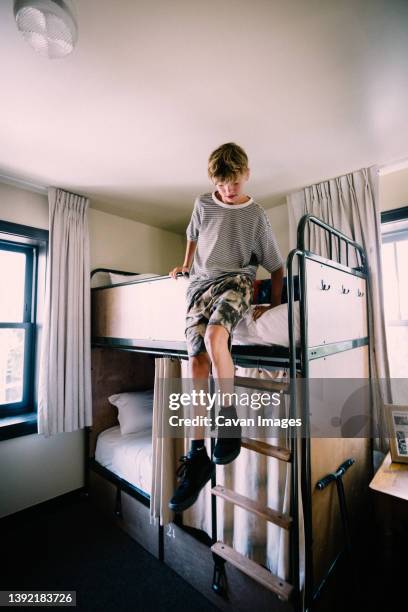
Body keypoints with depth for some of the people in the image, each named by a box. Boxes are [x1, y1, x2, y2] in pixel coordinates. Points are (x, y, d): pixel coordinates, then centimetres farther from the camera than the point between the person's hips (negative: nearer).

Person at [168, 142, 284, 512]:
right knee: (197, 359, -14)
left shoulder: (257, 215, 4)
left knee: (214, 337, -35)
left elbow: (276, 266, 6)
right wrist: (186, 266, 28)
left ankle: (229, 419, -10)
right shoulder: (203, 204, 13)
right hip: (201, 282, 3)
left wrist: (274, 305, 2)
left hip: (237, 280, -3)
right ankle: (197, 455, -6)